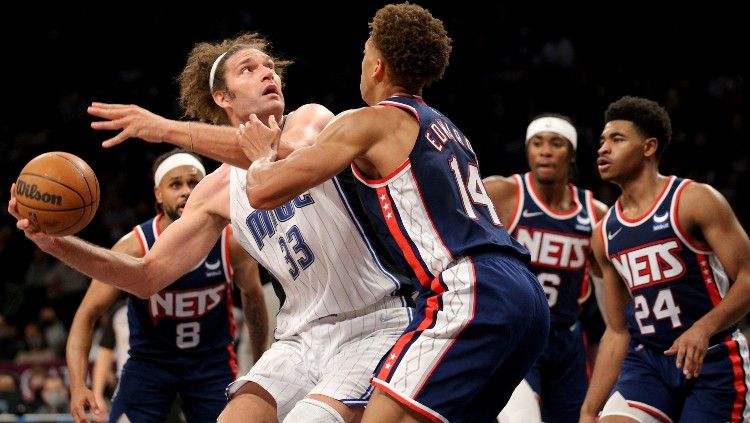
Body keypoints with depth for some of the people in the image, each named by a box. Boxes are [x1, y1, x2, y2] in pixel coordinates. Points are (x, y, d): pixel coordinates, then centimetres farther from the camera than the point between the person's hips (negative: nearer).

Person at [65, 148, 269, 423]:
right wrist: (78, 386, -34)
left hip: (212, 360, 1)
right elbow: (87, 315, -21)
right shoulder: (134, 248, -23)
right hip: (149, 357, -1)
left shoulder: (231, 242, -17)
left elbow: (252, 294, 4)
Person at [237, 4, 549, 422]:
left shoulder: (368, 124, 2)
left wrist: (263, 152, 22)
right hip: (527, 297, 9)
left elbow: (264, 191, -1)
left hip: (469, 296, -9)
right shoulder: (445, 127, 27)